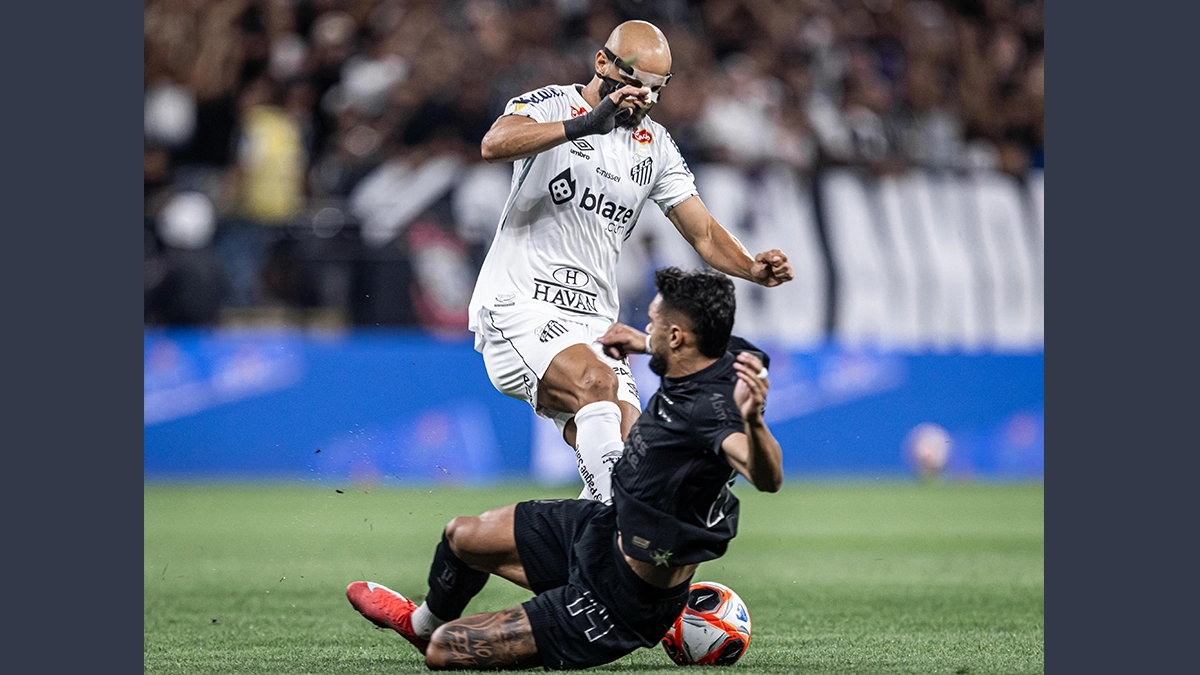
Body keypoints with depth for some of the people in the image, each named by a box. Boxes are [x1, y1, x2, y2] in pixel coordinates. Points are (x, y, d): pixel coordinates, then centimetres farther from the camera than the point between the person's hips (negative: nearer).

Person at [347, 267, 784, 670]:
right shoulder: (724, 356, -7)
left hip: (617, 602, -9)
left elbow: (768, 478, -53)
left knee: (444, 651, -3)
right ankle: (423, 622, 58)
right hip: (605, 525, 9)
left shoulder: (713, 406, -35)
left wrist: (753, 421, -73)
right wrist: (646, 345, 29)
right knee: (462, 536, 24)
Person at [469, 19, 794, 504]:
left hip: (592, 324, 6)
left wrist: (754, 269, -9)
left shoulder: (655, 146, 13)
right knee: (598, 380, -32)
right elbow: (495, 144, -26)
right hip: (518, 304, -6)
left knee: (627, 452, -10)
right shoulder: (551, 106, -4)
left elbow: (703, 232, 12)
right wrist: (586, 124, -38)